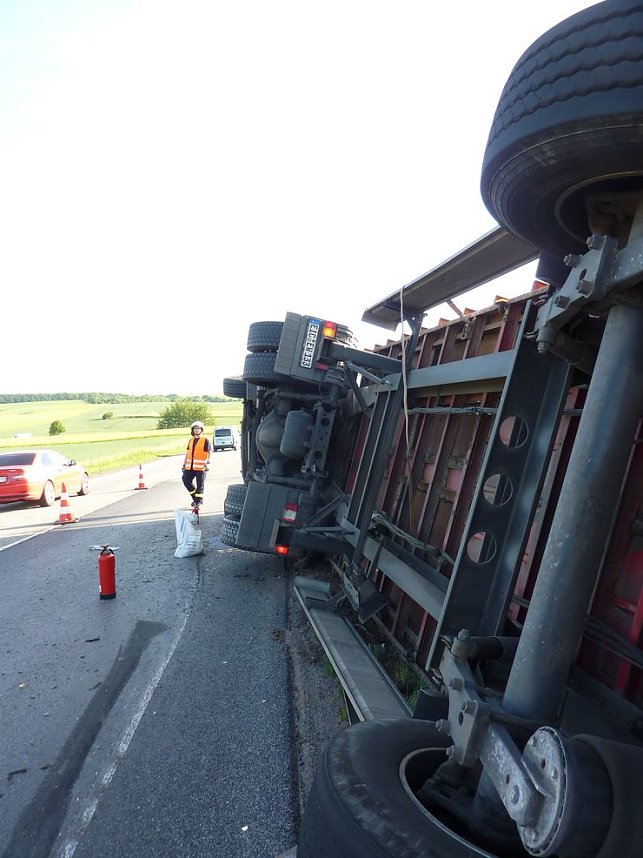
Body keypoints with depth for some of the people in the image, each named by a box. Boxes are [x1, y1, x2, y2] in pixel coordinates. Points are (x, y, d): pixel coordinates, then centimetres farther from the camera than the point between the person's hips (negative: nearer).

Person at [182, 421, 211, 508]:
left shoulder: (205, 439, -2)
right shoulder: (191, 440, 17)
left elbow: (209, 452, -6)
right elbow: (187, 453, 21)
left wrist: (208, 462, -18)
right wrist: (184, 464, 18)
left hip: (200, 466, -6)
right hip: (190, 466, 6)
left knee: (200, 484, -1)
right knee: (186, 481, 2)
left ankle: (198, 501, 11)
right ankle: (195, 497, 21)